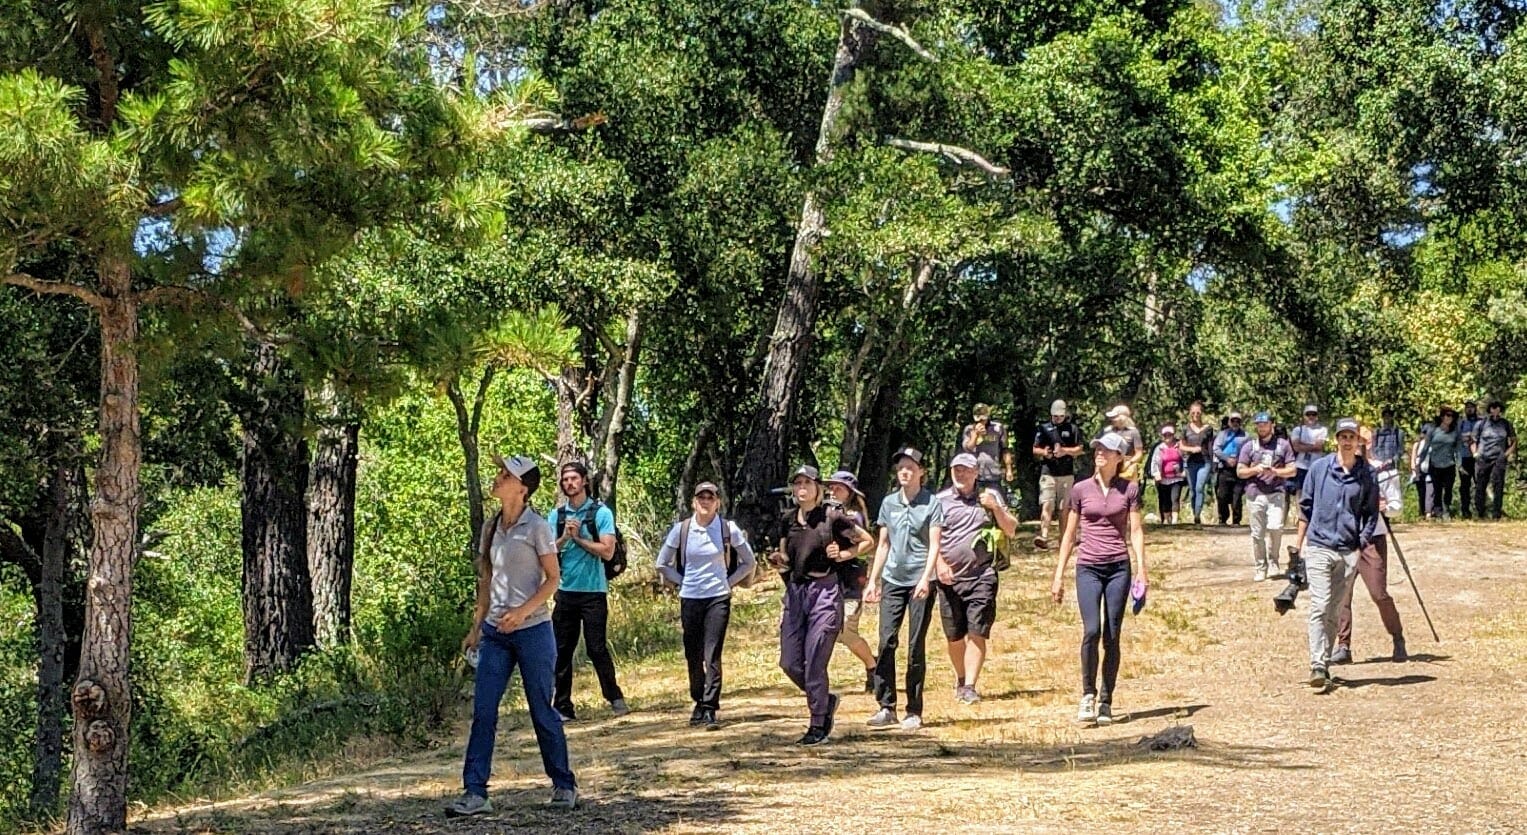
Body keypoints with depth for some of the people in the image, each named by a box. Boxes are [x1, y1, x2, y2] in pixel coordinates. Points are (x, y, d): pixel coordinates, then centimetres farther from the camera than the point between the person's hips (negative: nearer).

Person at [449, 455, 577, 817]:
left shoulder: (535, 527, -9)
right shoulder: (491, 527, 9)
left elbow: (553, 578, -8)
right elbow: (487, 580, 15)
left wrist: (522, 611, -19)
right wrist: (476, 627, 11)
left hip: (532, 629, -6)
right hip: (496, 632, 6)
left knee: (542, 711, 3)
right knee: (483, 711, -1)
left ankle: (564, 785, 18)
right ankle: (475, 793, 0)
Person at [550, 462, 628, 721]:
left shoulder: (601, 513, -2)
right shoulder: (557, 515, 10)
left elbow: (607, 551, -10)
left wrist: (578, 537, -9)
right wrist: (565, 537, -11)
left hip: (593, 592, -4)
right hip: (565, 591, 4)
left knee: (597, 649, -4)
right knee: (562, 651, 4)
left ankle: (615, 697, 11)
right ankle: (563, 707, 9)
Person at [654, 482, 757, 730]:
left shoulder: (728, 529, -2)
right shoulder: (681, 529, 1)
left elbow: (749, 562, 9)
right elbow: (662, 564, 12)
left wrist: (729, 582, 3)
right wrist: (683, 581, 5)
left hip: (718, 598, -2)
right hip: (690, 599, 2)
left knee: (712, 655, -11)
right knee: (693, 656, 8)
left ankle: (710, 710, -11)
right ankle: (699, 702, 25)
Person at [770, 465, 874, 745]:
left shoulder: (832, 517, -6)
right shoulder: (787, 519, 10)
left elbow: (867, 541, 3)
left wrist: (842, 555, -10)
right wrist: (779, 561, -3)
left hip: (825, 591, -6)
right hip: (795, 591, 6)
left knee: (814, 662, -7)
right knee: (789, 662, 3)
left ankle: (818, 727, 5)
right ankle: (826, 701, 27)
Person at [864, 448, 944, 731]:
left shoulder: (932, 504, -1)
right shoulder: (889, 503, 12)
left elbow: (934, 545, -8)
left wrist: (925, 579, -21)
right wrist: (873, 581, 14)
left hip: (920, 582, -4)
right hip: (893, 580, 4)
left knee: (916, 646, -1)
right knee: (887, 642, -6)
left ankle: (914, 712, 5)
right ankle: (886, 707, -2)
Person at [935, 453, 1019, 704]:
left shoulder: (989, 497, 9)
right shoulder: (940, 501, 6)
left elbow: (1011, 530, 10)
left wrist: (996, 508, -6)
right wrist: (939, 563, -12)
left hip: (982, 576, -1)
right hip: (949, 578, 1)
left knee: (977, 633, -10)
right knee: (954, 635, 8)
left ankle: (970, 686, -9)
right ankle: (960, 679, 29)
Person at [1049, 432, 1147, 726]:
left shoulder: (1129, 489, 5)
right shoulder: (1081, 490, 7)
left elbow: (1136, 531, 4)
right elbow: (1069, 534, 11)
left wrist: (1142, 570, -6)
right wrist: (1059, 575, 9)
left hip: (1118, 567, 0)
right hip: (1088, 568, 0)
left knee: (1112, 637, 1)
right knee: (1091, 630, -17)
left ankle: (1106, 702, 10)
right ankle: (1088, 694, -2)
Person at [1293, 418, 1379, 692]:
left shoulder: (1367, 475, 4)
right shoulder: (1319, 468, 3)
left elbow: (1371, 514, 9)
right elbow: (1305, 507, 9)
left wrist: (1362, 544, -2)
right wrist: (1299, 544, 8)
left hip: (1348, 552, 2)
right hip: (1319, 547, -2)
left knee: (1335, 611, 8)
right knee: (1319, 607, -11)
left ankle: (1324, 665, 17)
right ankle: (1318, 667, -17)